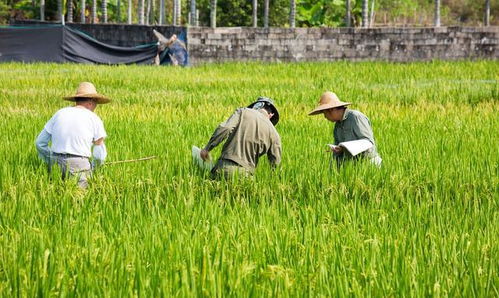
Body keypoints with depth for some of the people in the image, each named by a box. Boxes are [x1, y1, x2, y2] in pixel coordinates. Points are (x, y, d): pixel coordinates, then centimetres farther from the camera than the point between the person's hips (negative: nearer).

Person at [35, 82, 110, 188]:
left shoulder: (60, 113, 15)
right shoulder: (94, 119, 5)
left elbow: (40, 143, 18)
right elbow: (100, 155, 8)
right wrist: (93, 168, 26)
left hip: (56, 164, 4)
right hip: (79, 164, -4)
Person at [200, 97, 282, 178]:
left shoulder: (243, 112, 6)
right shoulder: (273, 133, 9)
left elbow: (224, 129, -8)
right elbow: (275, 162, 10)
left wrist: (207, 148, -2)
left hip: (225, 166, 0)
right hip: (245, 172, 0)